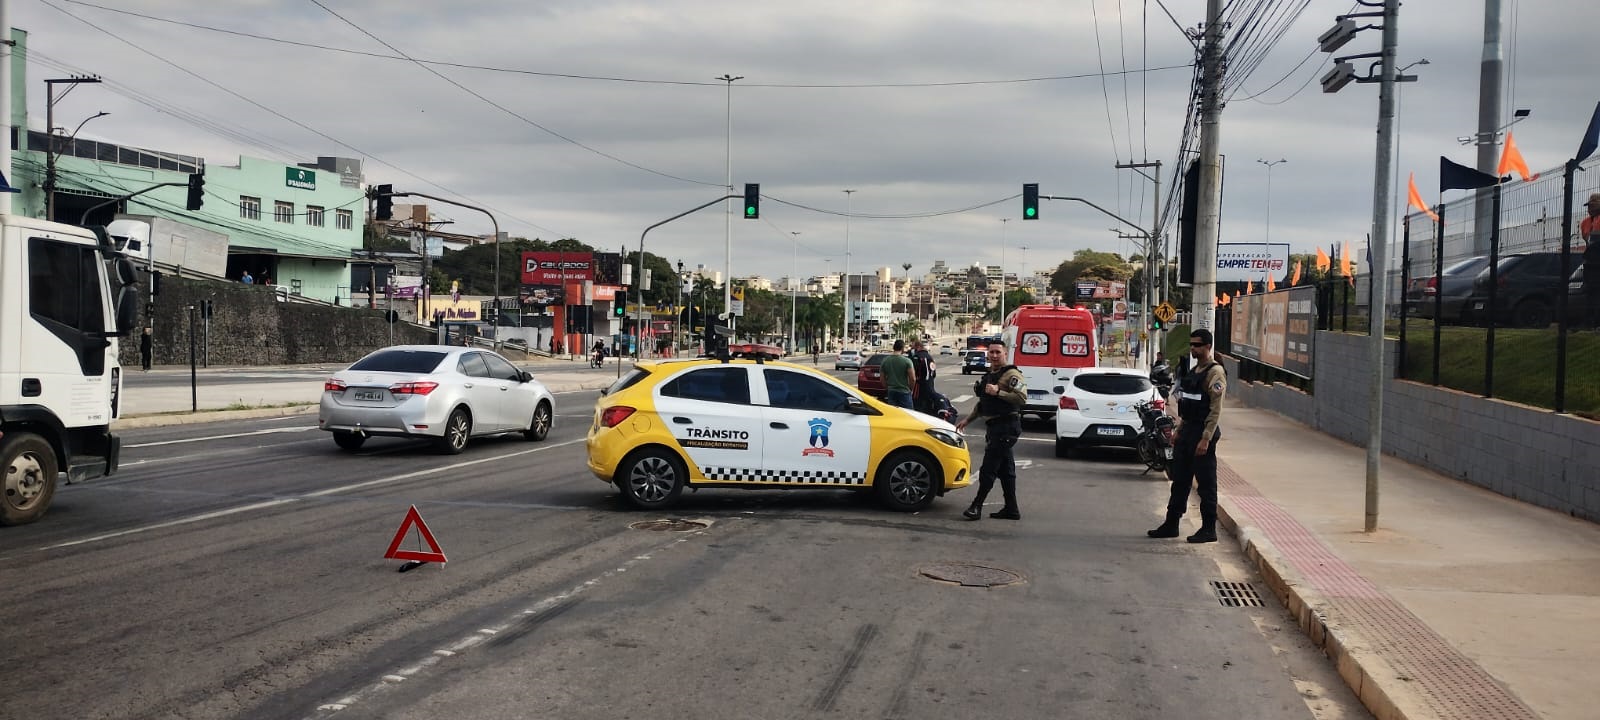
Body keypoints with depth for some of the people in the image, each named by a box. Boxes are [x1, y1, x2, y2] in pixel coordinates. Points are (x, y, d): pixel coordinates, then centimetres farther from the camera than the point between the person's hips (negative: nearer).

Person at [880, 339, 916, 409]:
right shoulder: (906, 361, -12)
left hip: (891, 393, 4)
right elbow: (913, 379, -14)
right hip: (904, 392, -4)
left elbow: (882, 379, 8)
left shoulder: (885, 361, 1)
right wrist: (910, 389, 4)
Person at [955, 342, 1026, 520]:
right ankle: (1011, 509, 16)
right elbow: (983, 403, 29)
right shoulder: (989, 375, 19)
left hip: (1006, 427, -9)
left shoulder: (1011, 374, -10)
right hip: (994, 426, 9)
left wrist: (998, 392, -24)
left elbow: (1022, 397, -23)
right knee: (1005, 469, 12)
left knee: (988, 468, -9)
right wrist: (968, 419, 24)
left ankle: (977, 506, -5)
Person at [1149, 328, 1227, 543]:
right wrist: (1179, 430, 19)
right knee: (1179, 480, 13)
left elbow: (1216, 410, -18)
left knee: (1206, 483, -2)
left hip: (1202, 433, -9)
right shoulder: (1193, 371, 16)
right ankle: (1171, 525, 20)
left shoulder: (1215, 372, -12)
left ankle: (1208, 529, 6)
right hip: (1187, 431, 9)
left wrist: (1206, 439, -22)